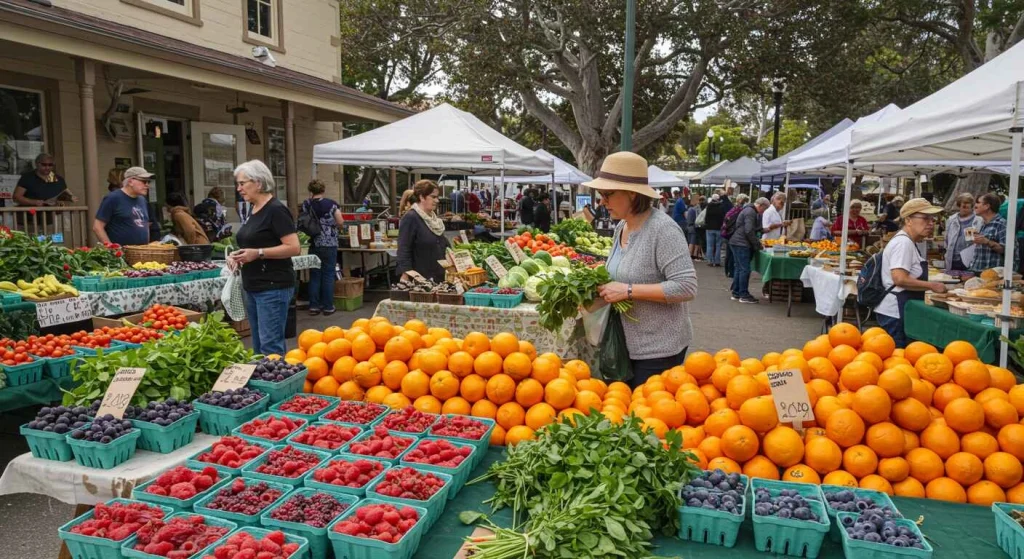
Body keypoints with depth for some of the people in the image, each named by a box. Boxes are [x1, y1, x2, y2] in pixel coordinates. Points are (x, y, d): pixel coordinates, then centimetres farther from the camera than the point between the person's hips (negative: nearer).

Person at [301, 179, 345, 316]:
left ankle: (314, 306, 11)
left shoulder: (306, 204, -1)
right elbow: (340, 222, -6)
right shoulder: (332, 204, -6)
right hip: (330, 244, -2)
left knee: (314, 275, 10)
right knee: (328, 275, 3)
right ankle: (328, 306, 6)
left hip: (314, 244, 2)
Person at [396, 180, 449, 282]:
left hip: (439, 278, 8)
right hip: (419, 280, -8)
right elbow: (403, 251, -16)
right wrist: (405, 279, -23)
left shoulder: (434, 218, 15)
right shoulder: (410, 218, -11)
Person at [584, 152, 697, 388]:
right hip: (628, 344, 8)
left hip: (659, 348, -8)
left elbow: (686, 288, -25)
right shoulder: (621, 227, 5)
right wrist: (604, 285, 0)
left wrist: (628, 290, -25)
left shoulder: (663, 229, -20)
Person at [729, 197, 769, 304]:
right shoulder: (750, 212, -14)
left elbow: (753, 229, 27)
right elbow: (749, 231, -19)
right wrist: (757, 244, -11)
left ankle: (736, 293, 17)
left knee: (738, 268, 13)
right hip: (741, 244, -11)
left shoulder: (749, 210, 20)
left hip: (737, 243, 11)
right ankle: (744, 295, -3)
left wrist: (757, 241, 15)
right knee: (745, 269, -7)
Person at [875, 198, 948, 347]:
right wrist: (932, 286, -19)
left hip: (901, 310, 10)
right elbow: (900, 279, -26)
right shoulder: (903, 242, -17)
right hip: (896, 312, -10)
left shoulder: (908, 242, 15)